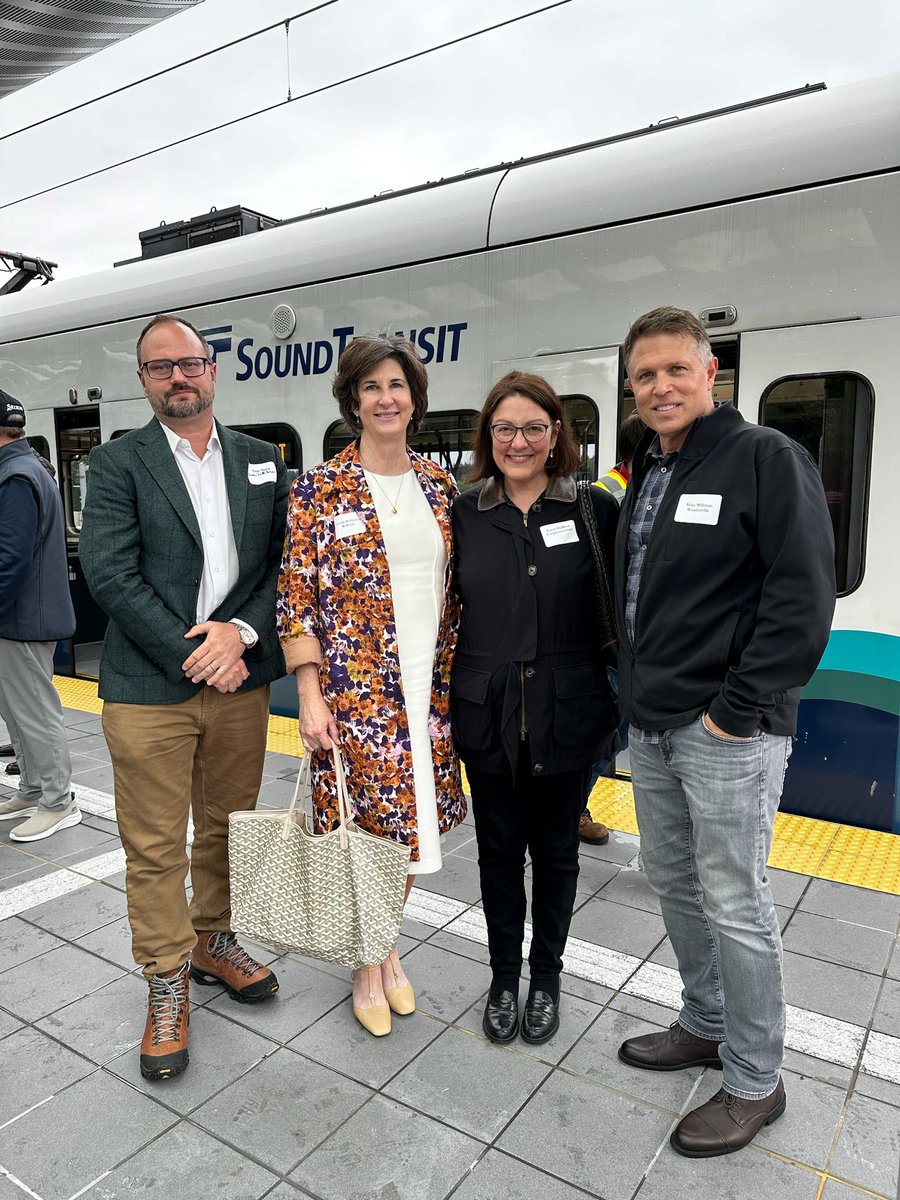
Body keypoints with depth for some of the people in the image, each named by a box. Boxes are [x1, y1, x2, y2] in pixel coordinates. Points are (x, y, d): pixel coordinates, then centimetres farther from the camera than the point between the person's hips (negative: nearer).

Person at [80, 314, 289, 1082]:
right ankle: (168, 983, 27)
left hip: (240, 681, 3)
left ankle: (212, 942, 40)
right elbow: (110, 575, -11)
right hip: (150, 689, -3)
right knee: (154, 845, 7)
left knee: (226, 828, 17)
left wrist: (241, 631, -13)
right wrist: (191, 655, -16)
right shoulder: (117, 463, -1)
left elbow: (283, 565, 3)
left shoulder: (262, 461, 8)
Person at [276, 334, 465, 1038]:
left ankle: (389, 948, 37)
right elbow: (297, 595, -8)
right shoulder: (321, 488, -5)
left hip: (427, 687, 4)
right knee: (365, 827, 5)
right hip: (353, 686, -4)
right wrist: (310, 697, -12)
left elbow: (454, 588, 13)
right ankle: (368, 966, 29)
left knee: (411, 824, 14)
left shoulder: (439, 485, 8)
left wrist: (454, 675, 9)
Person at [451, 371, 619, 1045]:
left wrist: (618, 690, -7)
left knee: (555, 852, 15)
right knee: (499, 851, 15)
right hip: (488, 717, 1)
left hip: (567, 717, -1)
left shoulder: (595, 509, -3)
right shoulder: (465, 516, 2)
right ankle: (504, 978, 36)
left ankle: (547, 978, 37)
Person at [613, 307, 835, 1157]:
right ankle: (705, 1025, 40)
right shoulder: (646, 473, 13)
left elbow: (802, 598, -17)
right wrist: (635, 692, 11)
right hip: (650, 728, 8)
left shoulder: (766, 458, -10)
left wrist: (736, 711, -16)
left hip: (726, 732, -8)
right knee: (672, 882, 18)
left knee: (734, 905, 3)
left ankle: (754, 1083, 25)